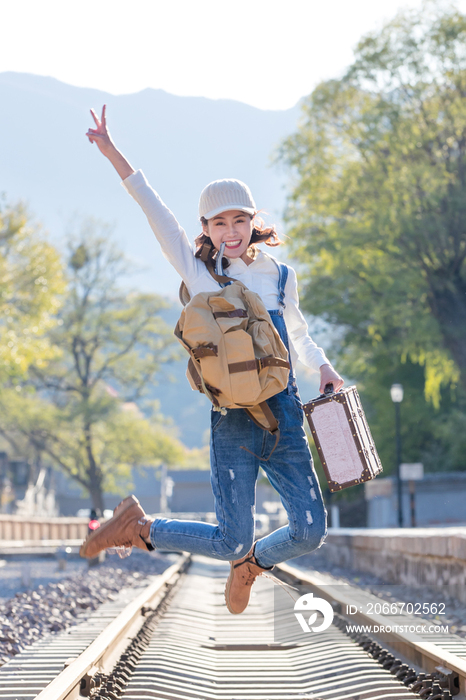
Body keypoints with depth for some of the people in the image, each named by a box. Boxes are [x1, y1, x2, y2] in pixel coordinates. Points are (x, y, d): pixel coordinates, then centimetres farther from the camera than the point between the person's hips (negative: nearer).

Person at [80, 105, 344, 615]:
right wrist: (112, 153, -8)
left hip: (285, 419, 4)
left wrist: (323, 367, 10)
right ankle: (138, 526, 18)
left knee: (310, 531, -6)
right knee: (232, 542, -6)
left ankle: (252, 564, 27)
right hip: (233, 424, -3)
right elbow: (154, 211, -3)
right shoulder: (200, 274, 3)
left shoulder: (281, 277, 12)